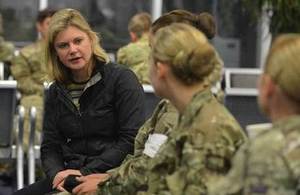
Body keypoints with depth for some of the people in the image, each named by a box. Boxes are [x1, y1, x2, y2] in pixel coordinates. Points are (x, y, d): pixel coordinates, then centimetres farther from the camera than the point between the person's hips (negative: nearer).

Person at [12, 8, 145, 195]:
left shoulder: (122, 79, -4)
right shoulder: (56, 92, 13)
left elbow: (132, 140, -11)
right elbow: (50, 146, 12)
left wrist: (86, 172, -15)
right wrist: (56, 174, -10)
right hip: (71, 177, 5)